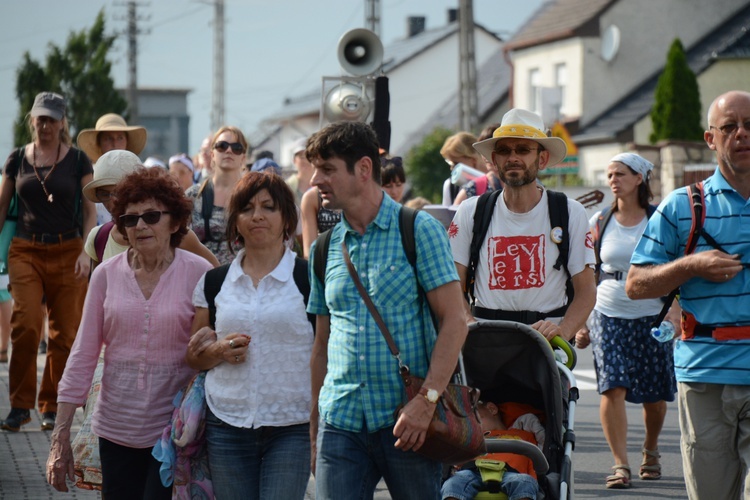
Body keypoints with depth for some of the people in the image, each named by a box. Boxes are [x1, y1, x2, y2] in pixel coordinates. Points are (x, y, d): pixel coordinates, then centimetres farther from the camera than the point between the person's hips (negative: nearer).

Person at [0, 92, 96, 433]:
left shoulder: (77, 161, 3)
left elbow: (90, 211, 4)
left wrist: (85, 252, -9)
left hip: (67, 252, 0)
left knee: (64, 333, -1)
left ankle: (52, 407, 11)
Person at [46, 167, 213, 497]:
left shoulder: (198, 273, -5)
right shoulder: (107, 275, 2)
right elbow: (83, 355, 4)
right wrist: (60, 436, 2)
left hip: (173, 428, -3)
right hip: (116, 429, 3)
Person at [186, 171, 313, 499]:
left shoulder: (308, 278, 1)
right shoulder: (214, 283, 12)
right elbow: (193, 357, 18)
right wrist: (220, 350, -4)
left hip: (291, 430, -3)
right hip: (226, 429, 3)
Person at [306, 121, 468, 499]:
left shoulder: (419, 230, -1)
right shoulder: (324, 249, 12)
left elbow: (453, 321, -7)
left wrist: (427, 400, -17)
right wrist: (313, 429, 14)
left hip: (406, 419, -3)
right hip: (340, 421, 4)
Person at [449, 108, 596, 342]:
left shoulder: (571, 214, 6)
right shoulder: (471, 212, 8)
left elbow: (586, 290, 3)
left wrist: (563, 330, -16)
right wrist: (469, 324, -12)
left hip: (547, 342, -1)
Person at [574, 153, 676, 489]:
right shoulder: (600, 221, 5)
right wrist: (581, 323, 5)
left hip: (651, 316, -1)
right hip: (609, 315, 1)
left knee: (655, 394, 7)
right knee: (613, 387, -13)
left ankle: (650, 450, 33)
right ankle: (620, 464, -11)